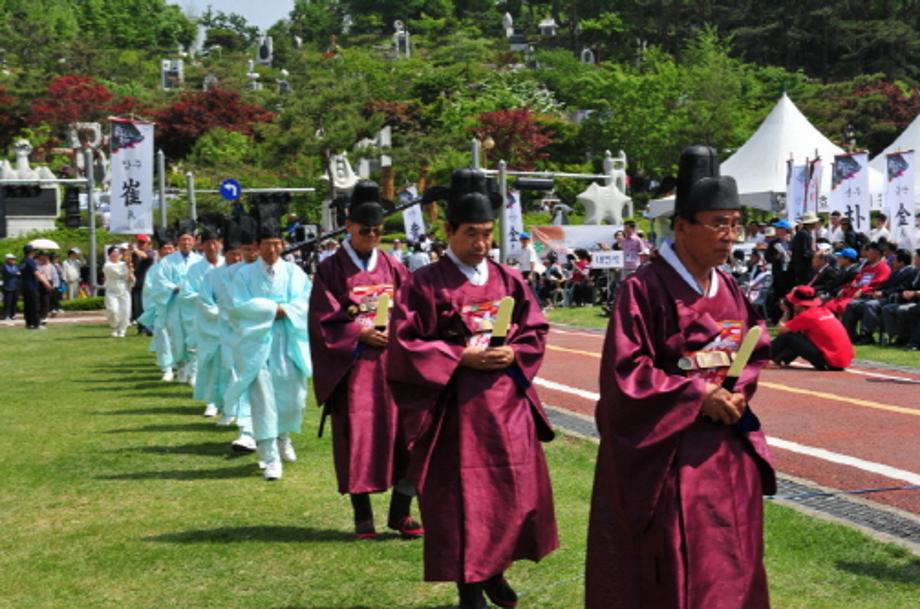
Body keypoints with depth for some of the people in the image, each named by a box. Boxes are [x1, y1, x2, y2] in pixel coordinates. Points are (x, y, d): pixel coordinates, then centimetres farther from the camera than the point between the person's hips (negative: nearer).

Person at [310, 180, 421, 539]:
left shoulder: (393, 268, 11)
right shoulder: (331, 270, 1)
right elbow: (323, 320, -5)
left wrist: (394, 331, -12)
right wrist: (361, 332, -16)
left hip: (393, 363, 3)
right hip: (352, 365, -3)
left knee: (402, 432, -3)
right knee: (357, 437, -1)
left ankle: (400, 512, 7)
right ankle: (363, 516, 8)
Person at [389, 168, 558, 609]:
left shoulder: (508, 281, 8)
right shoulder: (426, 284, -6)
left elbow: (535, 332, 11)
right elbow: (405, 343, -9)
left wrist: (512, 354, -10)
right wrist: (460, 357, -16)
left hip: (508, 403, 5)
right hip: (456, 406, -4)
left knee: (517, 490, 8)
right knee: (463, 498, -1)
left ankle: (495, 572, 28)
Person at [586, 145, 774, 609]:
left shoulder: (729, 291, 7)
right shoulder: (644, 290, -15)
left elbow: (756, 352, 15)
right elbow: (625, 374, -18)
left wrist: (737, 394, -5)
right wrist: (698, 395, -19)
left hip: (729, 450, 7)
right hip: (669, 453, -7)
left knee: (728, 566, 13)